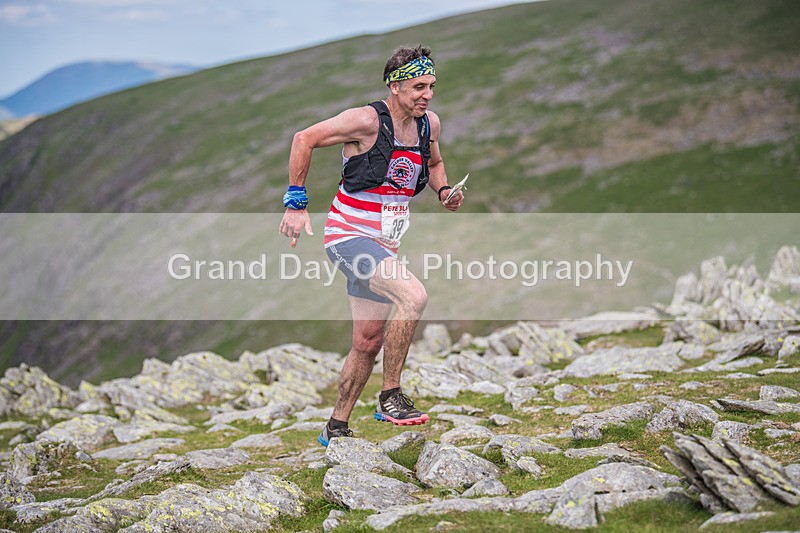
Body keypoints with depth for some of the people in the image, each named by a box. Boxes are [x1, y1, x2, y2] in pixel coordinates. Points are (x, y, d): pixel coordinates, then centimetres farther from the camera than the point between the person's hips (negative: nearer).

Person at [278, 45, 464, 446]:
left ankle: (336, 428, 26)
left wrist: (444, 191, 3)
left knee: (369, 341, 11)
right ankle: (390, 397, -16)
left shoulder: (430, 124, 4)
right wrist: (296, 203, -12)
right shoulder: (367, 120, -17)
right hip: (348, 235, -8)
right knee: (414, 295, -28)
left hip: (383, 243, 8)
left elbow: (434, 163, 24)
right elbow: (304, 139, -12)